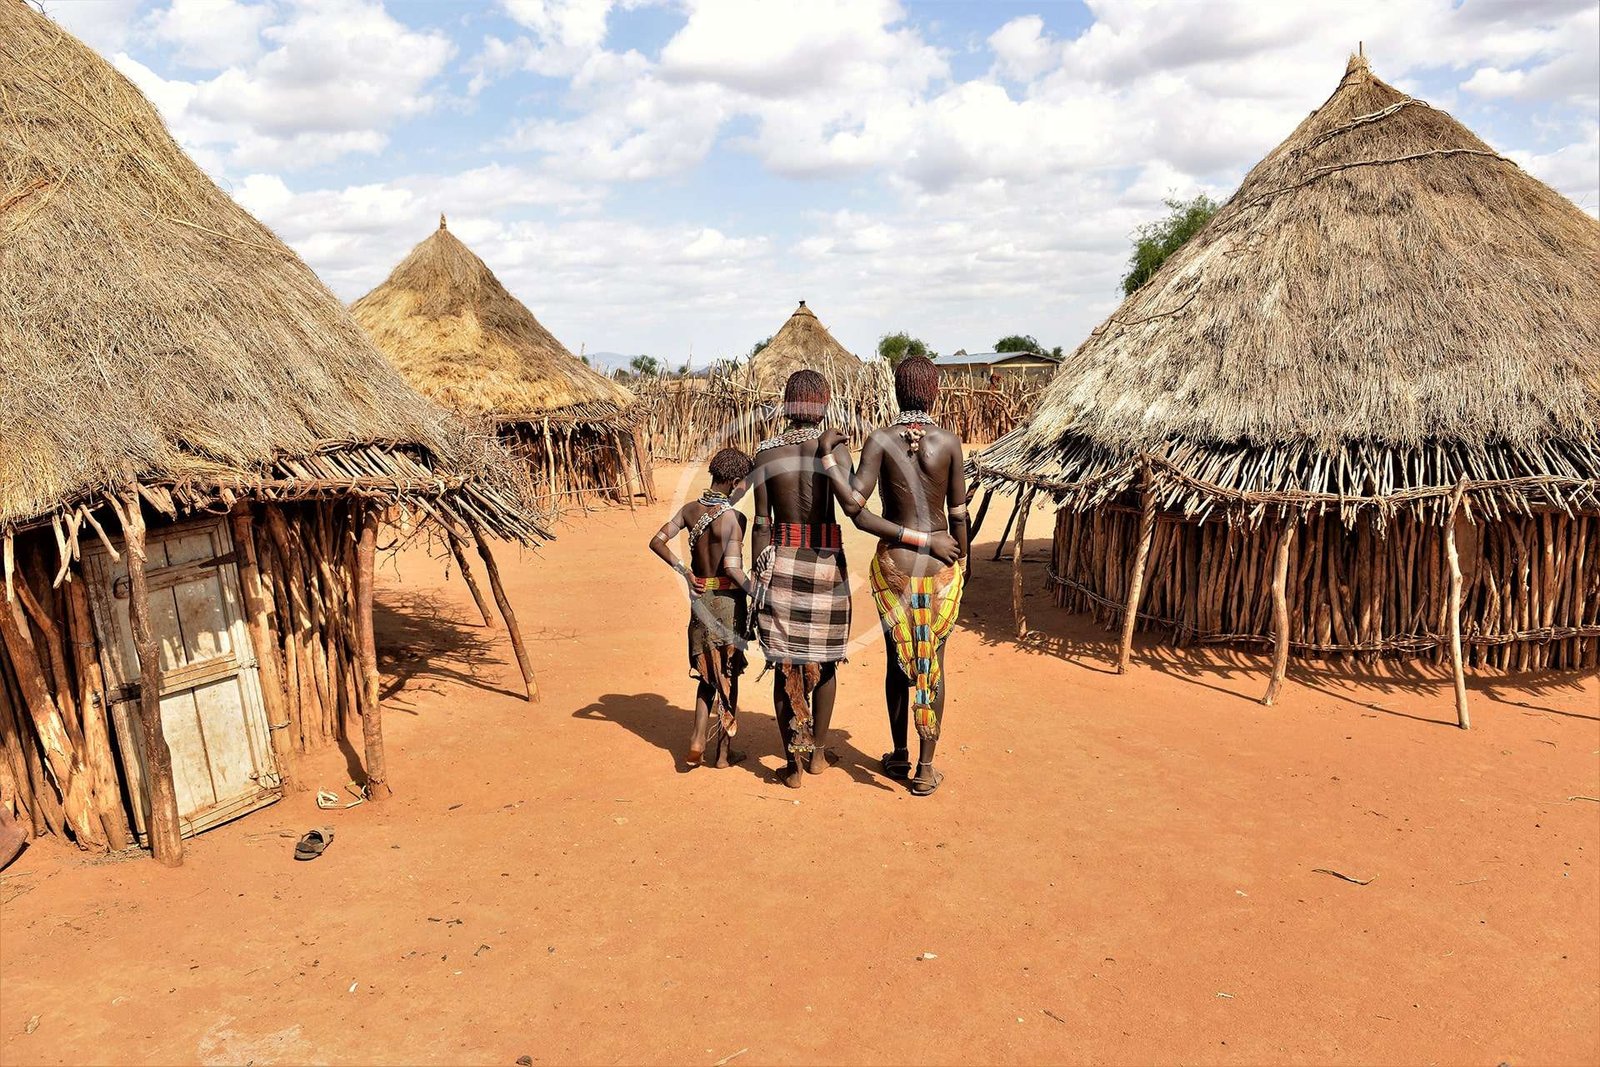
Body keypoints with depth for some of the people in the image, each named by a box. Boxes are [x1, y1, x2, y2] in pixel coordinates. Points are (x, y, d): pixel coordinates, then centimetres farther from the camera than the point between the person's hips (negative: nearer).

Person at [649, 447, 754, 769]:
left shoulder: (690, 509, 2)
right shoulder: (733, 518, -18)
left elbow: (657, 541, 3)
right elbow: (731, 567, -26)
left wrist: (684, 571, 8)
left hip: (700, 597, 5)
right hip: (727, 600, -5)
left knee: (708, 673, 20)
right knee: (727, 676, 9)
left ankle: (698, 739, 9)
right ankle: (723, 751, 19)